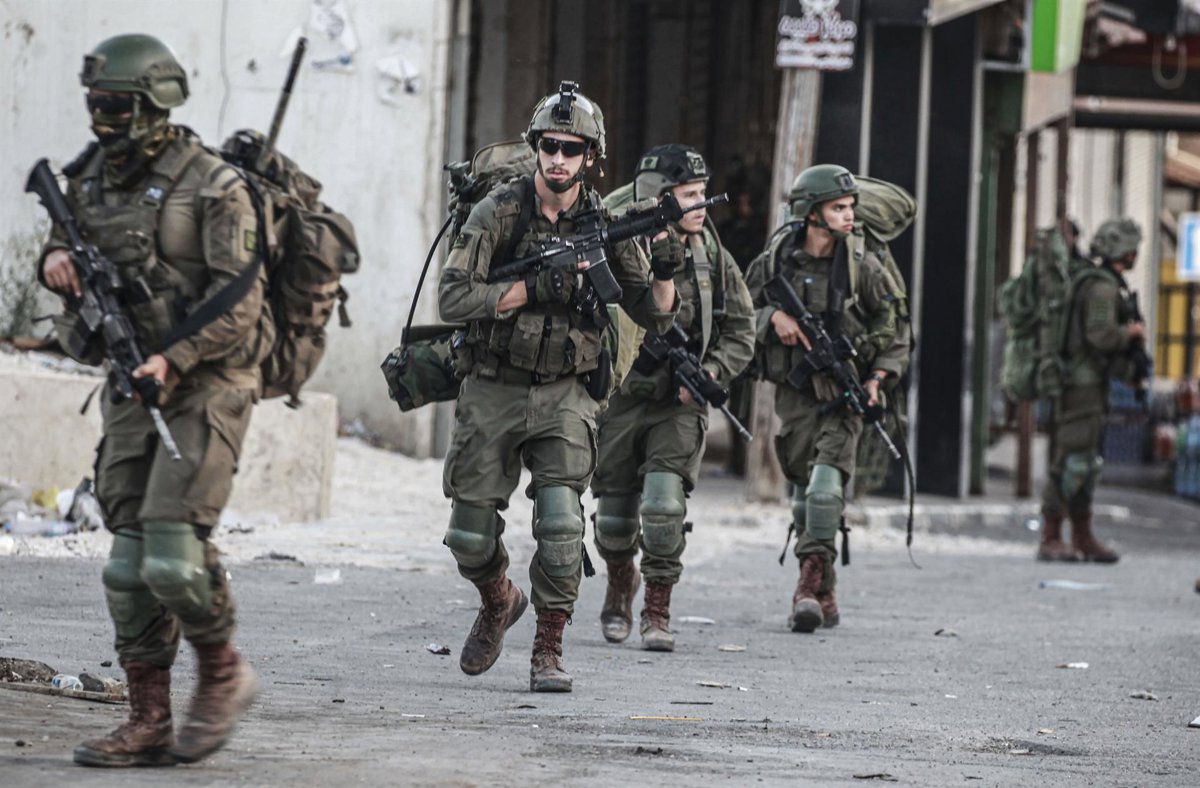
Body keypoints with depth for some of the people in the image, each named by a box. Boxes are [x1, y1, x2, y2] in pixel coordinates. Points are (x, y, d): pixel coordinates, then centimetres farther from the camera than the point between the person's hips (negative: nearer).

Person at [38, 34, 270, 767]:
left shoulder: (212, 186, -12)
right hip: (135, 385, 7)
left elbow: (238, 304, -17)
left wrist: (173, 360, -26)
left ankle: (223, 672, 9)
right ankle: (149, 725, 8)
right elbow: (65, 240, 25)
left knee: (174, 549, -16)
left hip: (206, 384, -7)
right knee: (131, 558, 4)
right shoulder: (92, 179, 8)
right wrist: (56, 259, 1)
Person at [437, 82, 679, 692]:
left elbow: (653, 316, 4)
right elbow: (453, 298, -16)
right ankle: (499, 603, 37)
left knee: (560, 522, -17)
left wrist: (666, 269, -16)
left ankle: (548, 650, -3)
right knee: (470, 535, 5)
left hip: (564, 395, 0)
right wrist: (534, 288, -23)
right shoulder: (500, 211, -7)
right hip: (492, 390, 0)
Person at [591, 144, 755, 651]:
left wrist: (709, 373, -11)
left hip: (680, 404, 0)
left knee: (664, 502, -17)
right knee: (615, 514, 9)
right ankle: (620, 589, 39)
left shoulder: (713, 258, 0)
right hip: (621, 399, 0)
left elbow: (741, 333, 5)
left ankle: (658, 613, -5)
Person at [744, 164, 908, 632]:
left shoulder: (860, 266, -3)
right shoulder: (776, 260, -1)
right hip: (793, 388, 2)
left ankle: (813, 583, -20)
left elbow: (891, 325, 7)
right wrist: (773, 317, -11)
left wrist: (877, 375, -3)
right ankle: (823, 594, 18)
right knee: (804, 489, 6)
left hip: (842, 390, -2)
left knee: (826, 483, -19)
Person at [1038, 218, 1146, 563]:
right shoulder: (1103, 286, -14)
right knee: (1071, 460, -10)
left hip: (1090, 383, 11)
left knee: (1086, 462, 13)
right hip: (1081, 382, -11)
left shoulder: (1102, 283, 19)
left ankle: (1083, 538, 17)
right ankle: (1050, 540, -8)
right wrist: (1132, 332, -7)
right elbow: (1101, 335, -25)